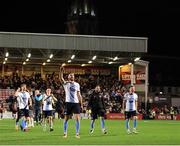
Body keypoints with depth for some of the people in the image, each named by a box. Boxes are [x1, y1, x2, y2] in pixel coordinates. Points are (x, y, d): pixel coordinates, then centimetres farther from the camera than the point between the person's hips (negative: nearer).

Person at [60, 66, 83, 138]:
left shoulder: (77, 84, 11)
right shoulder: (66, 83, 2)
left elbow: (79, 95, 14)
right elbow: (61, 79, -19)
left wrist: (81, 104, 9)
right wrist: (61, 71, -35)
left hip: (76, 103, 2)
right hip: (68, 103, -2)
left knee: (77, 118, -5)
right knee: (66, 118, 4)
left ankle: (77, 133, 1)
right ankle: (65, 133, 14)